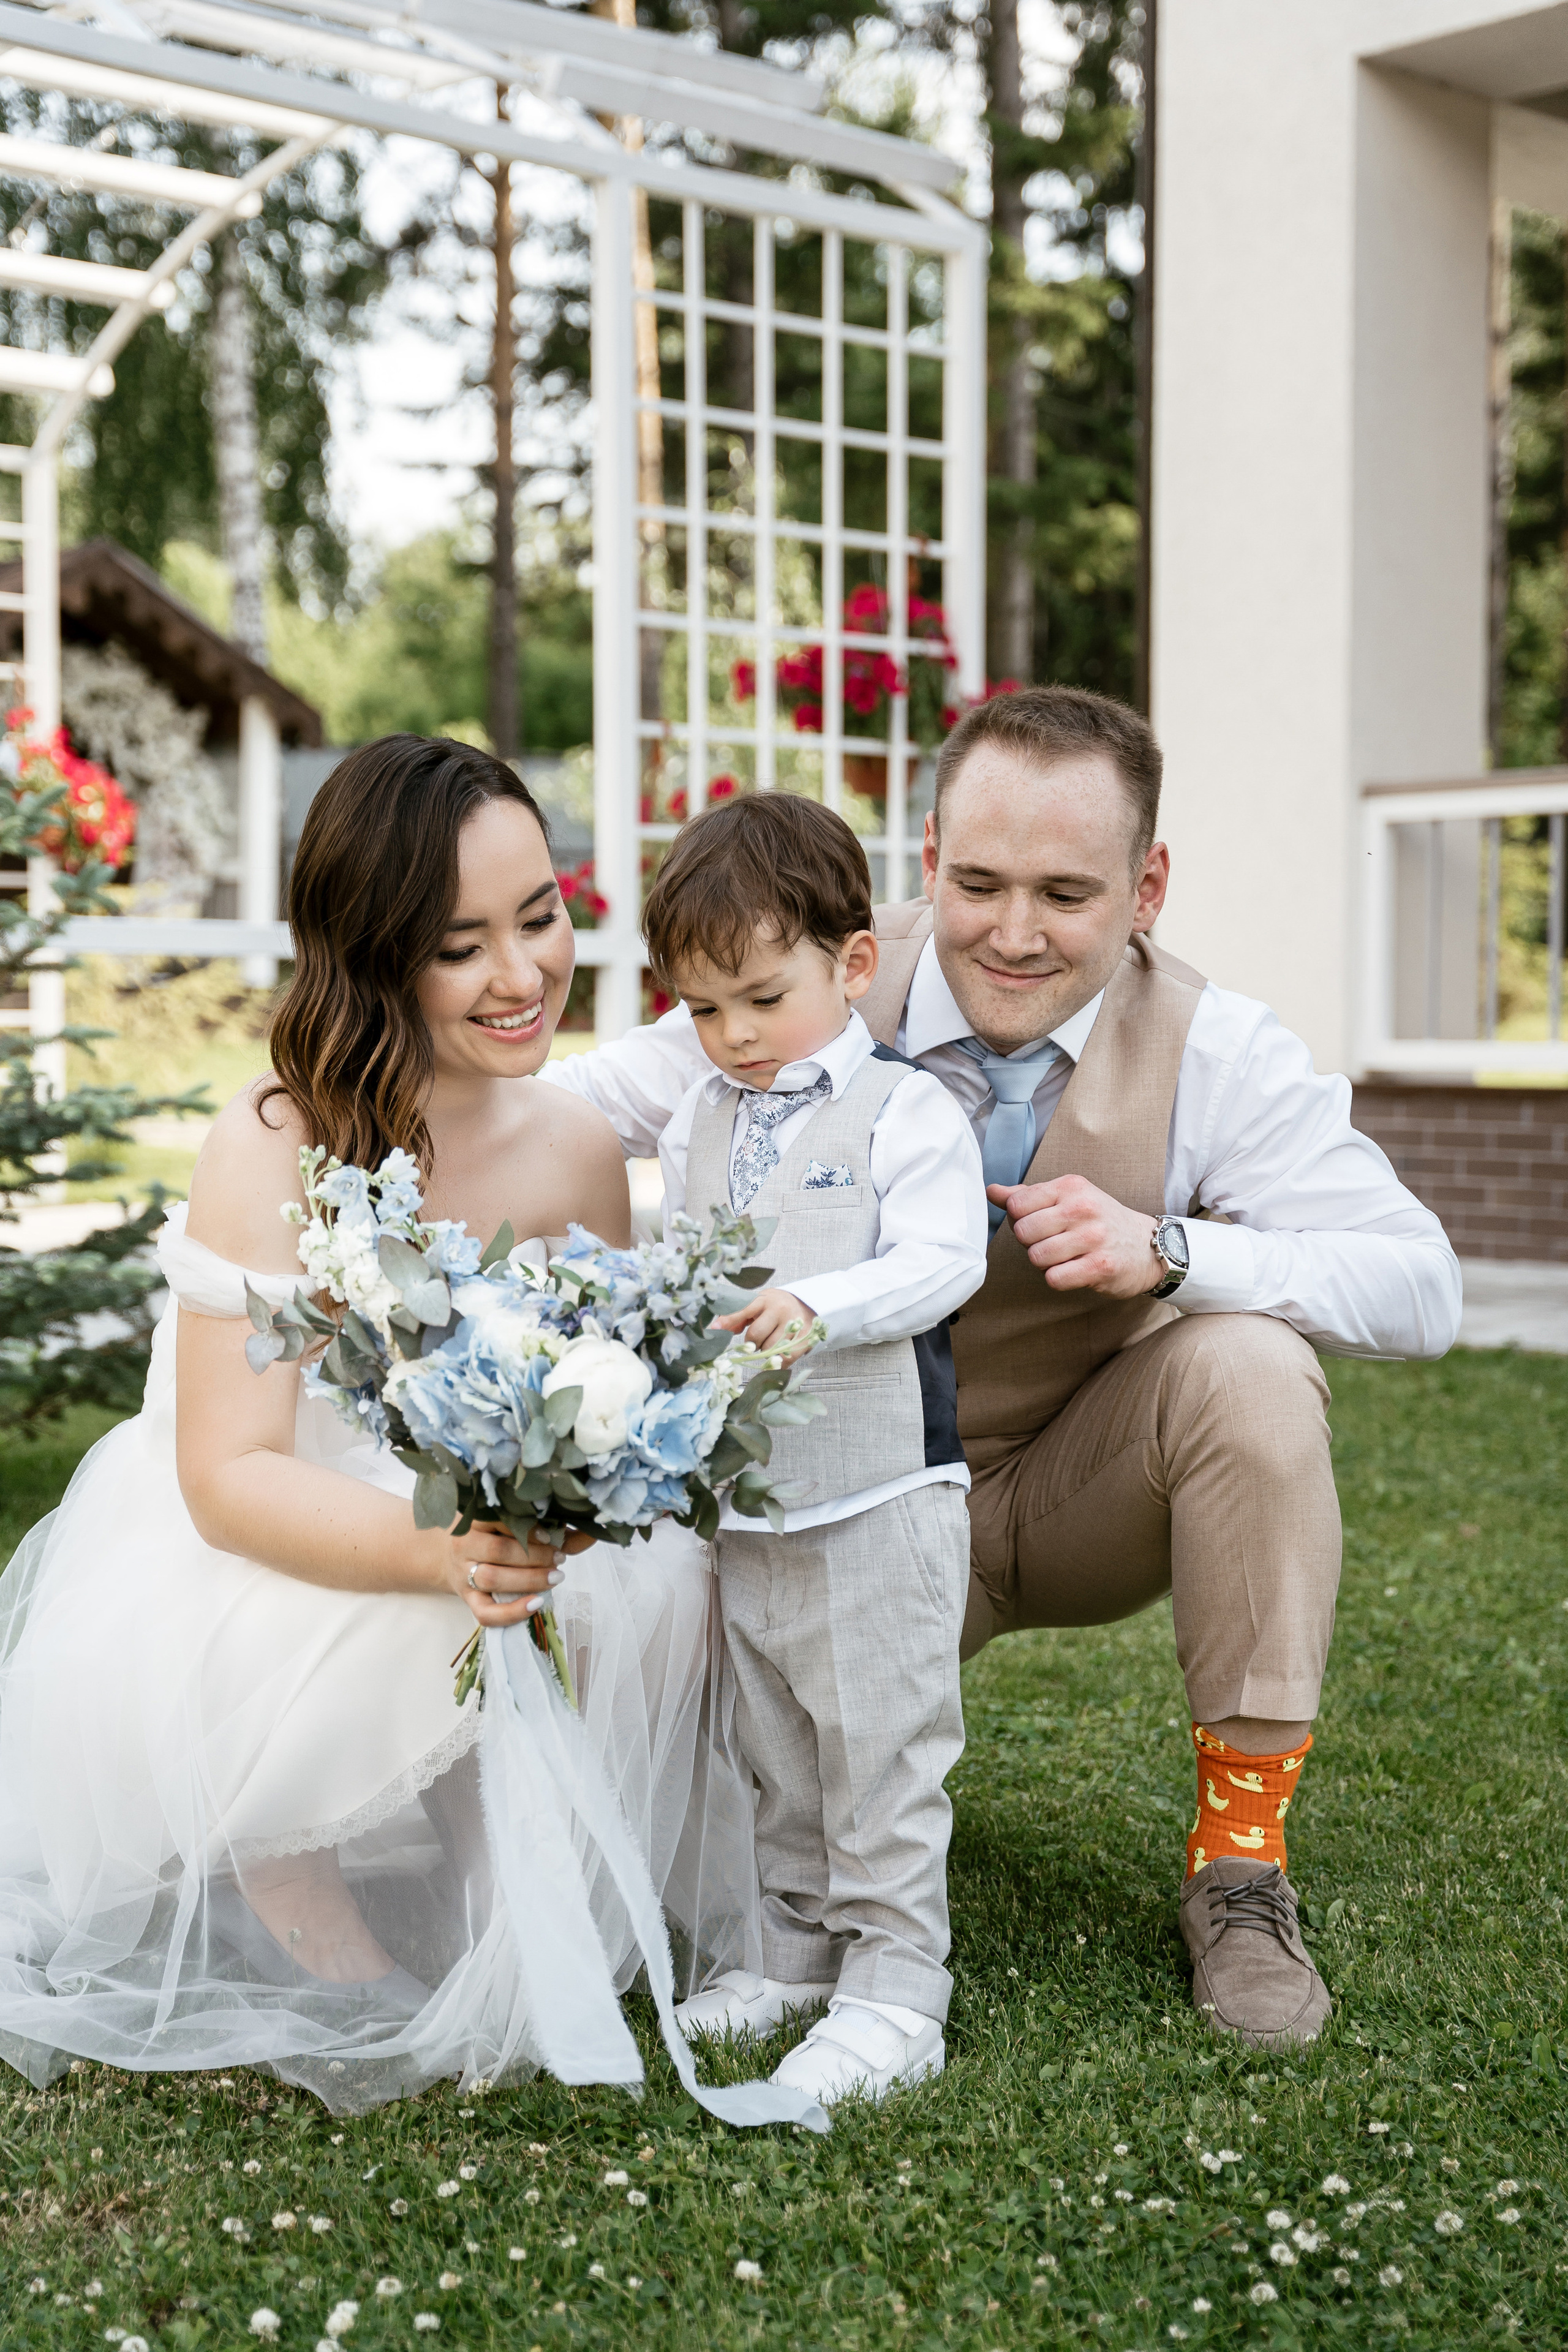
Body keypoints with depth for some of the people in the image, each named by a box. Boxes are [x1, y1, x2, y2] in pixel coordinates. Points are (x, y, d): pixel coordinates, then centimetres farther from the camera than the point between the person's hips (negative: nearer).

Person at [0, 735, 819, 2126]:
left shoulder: (581, 1153, -4)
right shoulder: (274, 1152, -21)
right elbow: (228, 1477, -24)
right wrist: (441, 1552, -41)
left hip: (487, 1540, 5)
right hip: (242, 1559, -5)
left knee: (662, 1590, -22)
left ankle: (517, 1946, -2)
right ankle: (341, 1973, -7)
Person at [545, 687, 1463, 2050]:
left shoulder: (1216, 1054, -16)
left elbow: (1422, 1288, -22)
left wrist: (1165, 1250, -37)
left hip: (1088, 1497, 0)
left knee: (1251, 1363, -30)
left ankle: (1242, 1860, -16)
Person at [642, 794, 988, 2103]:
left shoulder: (907, 1111, -8)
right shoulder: (699, 1124, 11)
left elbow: (942, 1261, -19)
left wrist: (818, 1307, -34)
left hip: (880, 1497, -7)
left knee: (881, 1748, -1)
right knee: (775, 1750, 18)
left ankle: (895, 1987, 10)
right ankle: (798, 1946, 32)